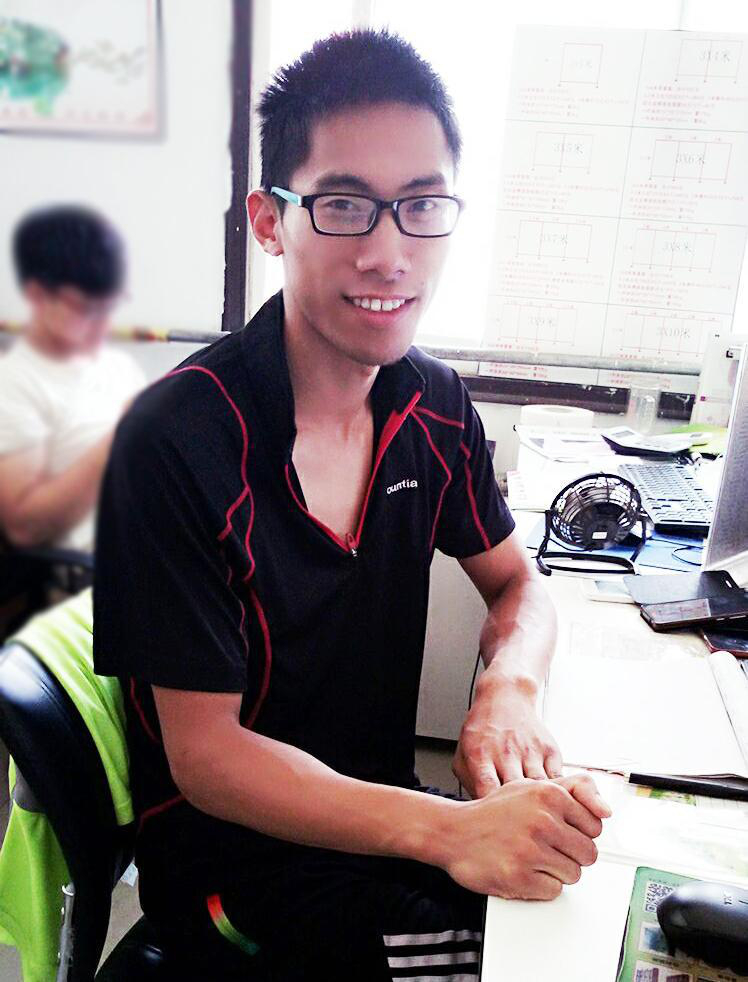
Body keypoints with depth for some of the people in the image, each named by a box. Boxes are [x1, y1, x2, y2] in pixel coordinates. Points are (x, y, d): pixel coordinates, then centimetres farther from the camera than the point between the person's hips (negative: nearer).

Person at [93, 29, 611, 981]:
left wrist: (507, 687, -16)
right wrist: (446, 831, -31)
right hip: (223, 842, -5)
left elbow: (518, 587, 6)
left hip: (381, 805, 5)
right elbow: (204, 757, -19)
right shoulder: (176, 440, -23)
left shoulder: (435, 405, -5)